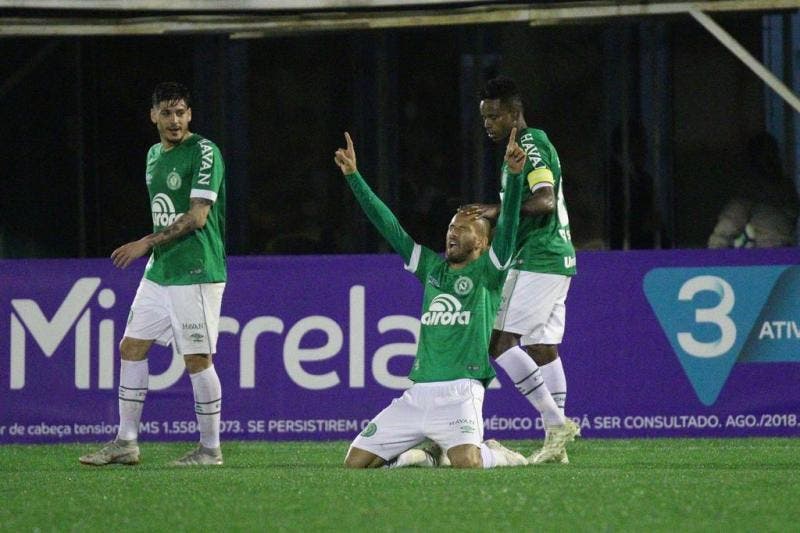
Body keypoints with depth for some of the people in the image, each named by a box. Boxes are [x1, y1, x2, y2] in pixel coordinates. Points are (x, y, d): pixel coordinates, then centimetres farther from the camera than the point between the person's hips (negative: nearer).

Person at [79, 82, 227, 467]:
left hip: (195, 275, -9)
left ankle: (210, 449, 4)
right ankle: (126, 443, 14)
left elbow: (197, 217, -17)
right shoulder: (154, 154, 14)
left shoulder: (204, 153, -11)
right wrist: (150, 250, 18)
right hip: (158, 273, 9)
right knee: (131, 348, 8)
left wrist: (147, 243, -16)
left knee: (197, 359, -6)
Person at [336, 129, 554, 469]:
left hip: (459, 391, -6)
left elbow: (507, 226, -10)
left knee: (466, 462, -31)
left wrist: (514, 174, -25)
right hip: (416, 395, 6)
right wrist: (353, 176, 14)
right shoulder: (432, 268, 19)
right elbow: (389, 226, 18)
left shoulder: (487, 272, 6)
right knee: (355, 462, -1)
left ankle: (499, 455, 6)